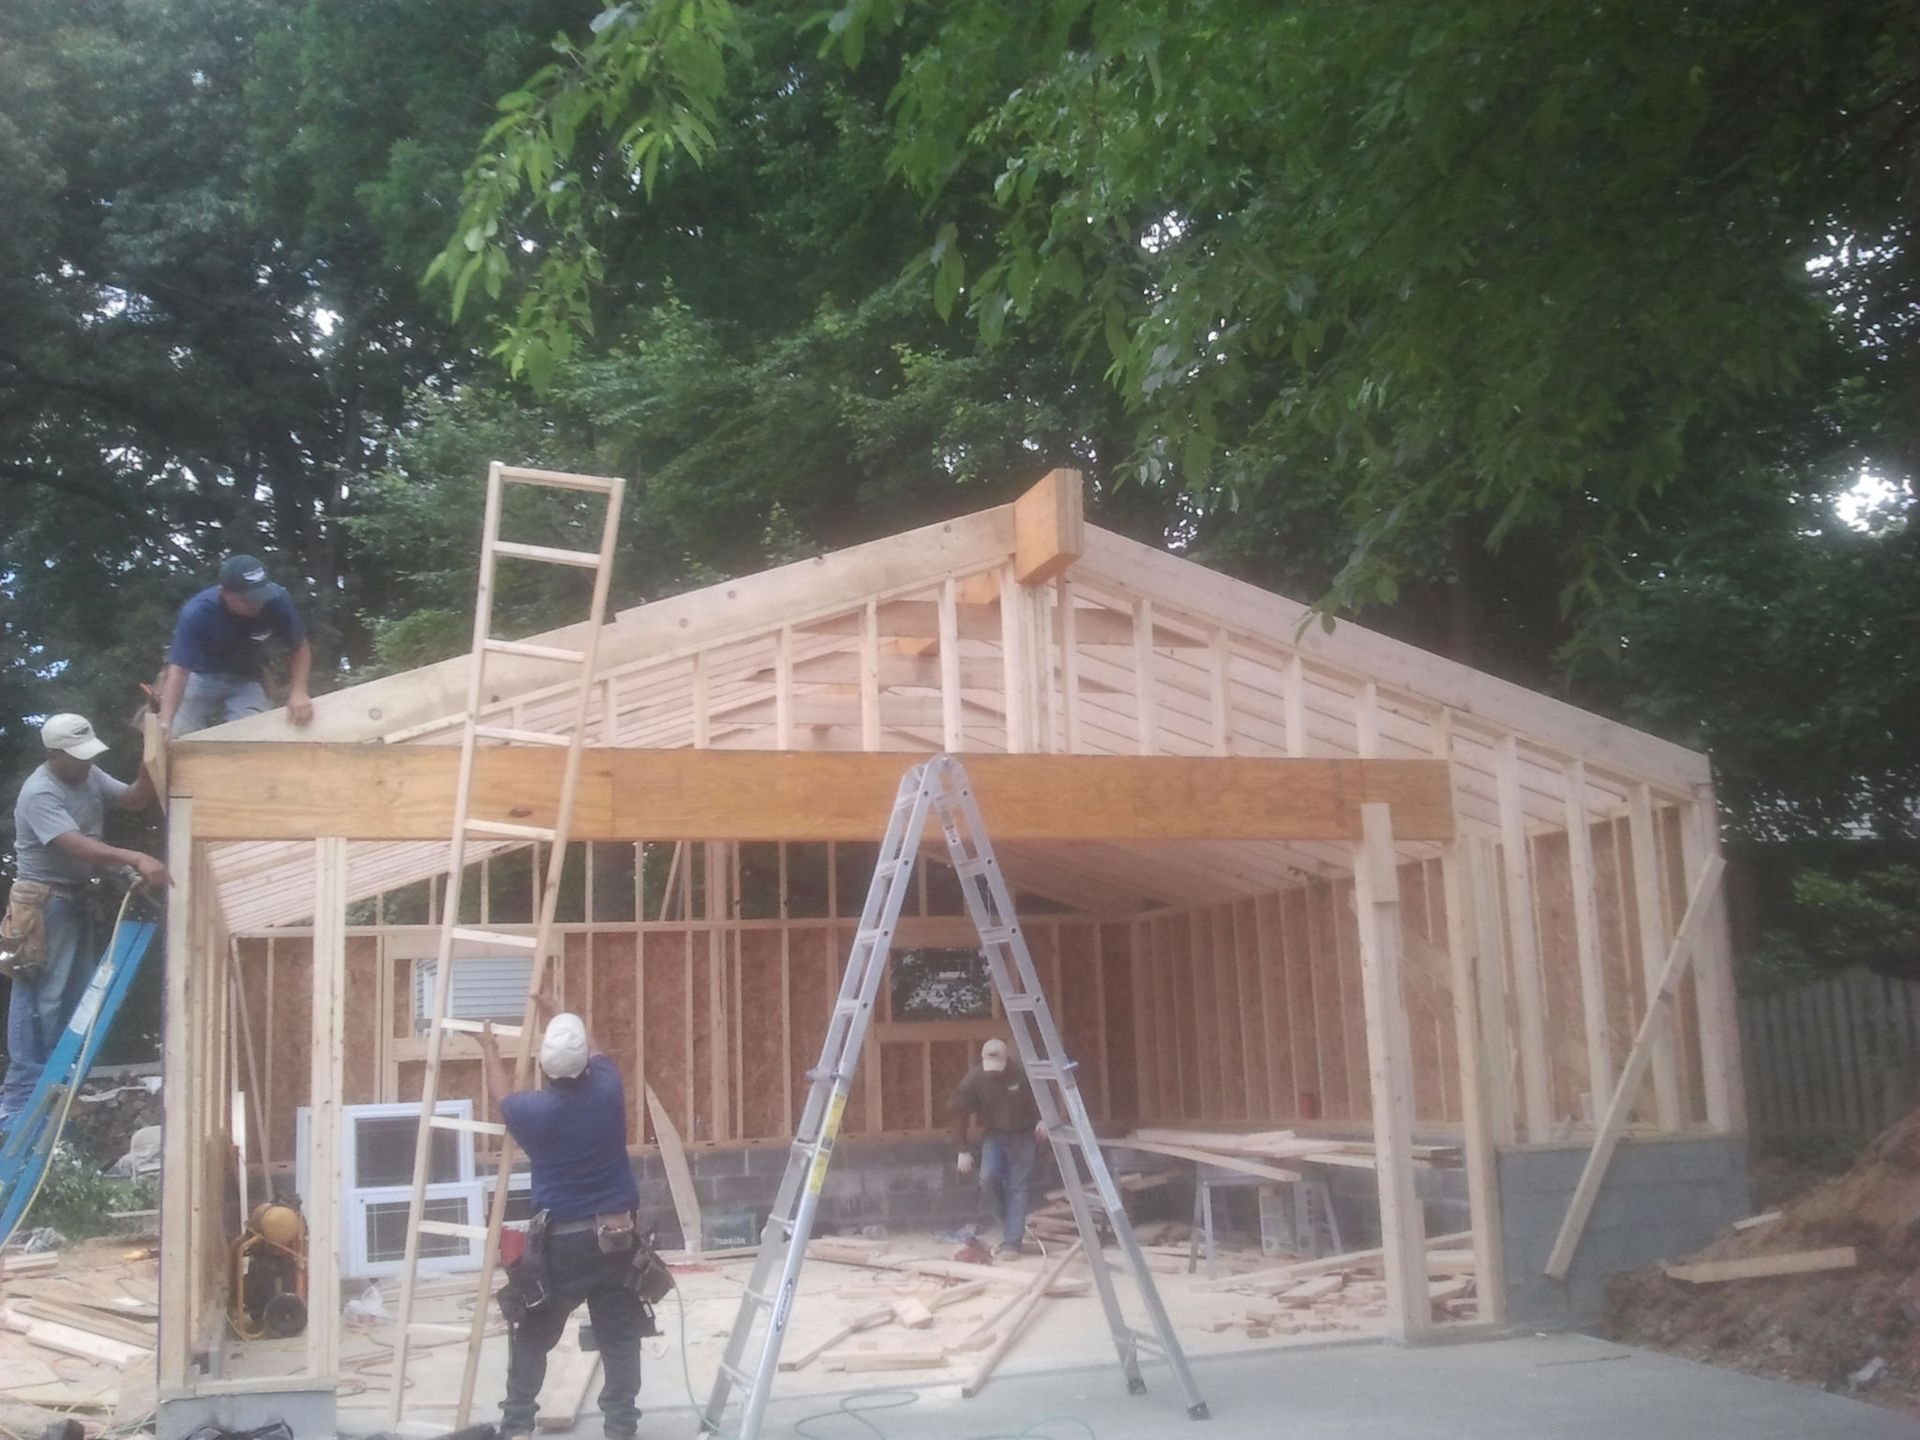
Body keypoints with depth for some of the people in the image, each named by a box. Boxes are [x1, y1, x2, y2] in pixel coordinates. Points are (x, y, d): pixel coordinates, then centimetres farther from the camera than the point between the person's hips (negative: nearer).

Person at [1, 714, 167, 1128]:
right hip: (44, 902, -9)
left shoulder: (90, 777, 3)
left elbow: (135, 799, 7)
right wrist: (137, 859, -44)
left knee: (76, 997, 14)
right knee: (39, 1000, -8)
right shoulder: (39, 793, -23)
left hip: (77, 897, 9)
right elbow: (76, 844, -33)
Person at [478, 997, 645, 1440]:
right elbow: (593, 1054, 18)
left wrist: (491, 1052, 30)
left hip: (563, 1239, -2)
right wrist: (556, 1016, 31)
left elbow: (503, 1097, 13)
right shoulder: (609, 1087, -7)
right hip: (619, 1233, 2)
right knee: (619, 1335, 8)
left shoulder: (533, 1110, -13)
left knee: (533, 1335, 14)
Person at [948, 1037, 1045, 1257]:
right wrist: (963, 1150, -6)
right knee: (989, 1177, -18)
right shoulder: (974, 1079, -17)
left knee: (1017, 1188, -9)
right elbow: (959, 1112, -7)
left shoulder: (1022, 1073, -20)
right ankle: (1010, 1225, 5)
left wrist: (1041, 1119, -19)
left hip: (1022, 1135, -1)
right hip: (993, 1135, 1)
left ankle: (1012, 1243, -6)